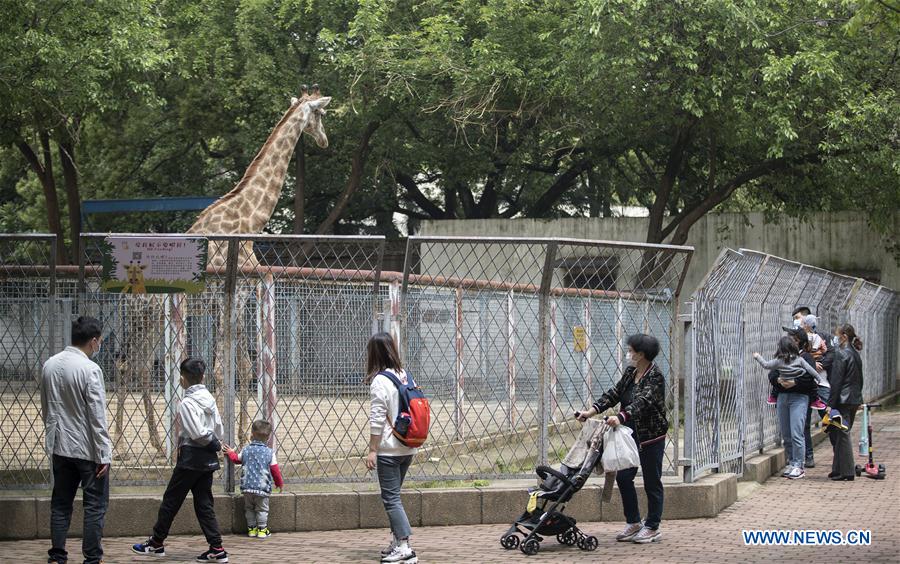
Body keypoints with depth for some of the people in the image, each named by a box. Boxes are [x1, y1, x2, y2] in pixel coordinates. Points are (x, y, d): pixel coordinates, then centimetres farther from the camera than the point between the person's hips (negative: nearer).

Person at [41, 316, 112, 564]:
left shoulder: (50, 365, 4)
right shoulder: (90, 369, -16)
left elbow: (45, 410, 12)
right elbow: (97, 416, -16)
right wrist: (104, 455, -12)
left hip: (60, 447, 6)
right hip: (88, 449, -6)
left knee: (60, 504, 13)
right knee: (95, 506, 2)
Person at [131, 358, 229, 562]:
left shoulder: (187, 403, -15)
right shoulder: (209, 399, 6)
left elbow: (197, 434, -19)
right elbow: (219, 429, 7)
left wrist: (212, 443, -2)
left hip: (191, 458, -7)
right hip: (208, 459, 7)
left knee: (171, 500, 6)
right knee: (204, 503, 8)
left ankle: (156, 543, 16)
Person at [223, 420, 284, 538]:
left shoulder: (246, 450, 3)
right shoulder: (269, 452, -4)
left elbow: (237, 459, 23)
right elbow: (275, 470, -1)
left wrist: (231, 452, 45)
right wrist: (279, 483, 15)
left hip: (247, 486, 2)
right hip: (262, 487, -2)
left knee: (249, 508, 16)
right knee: (262, 509, 7)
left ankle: (251, 528, 18)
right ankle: (262, 529, 6)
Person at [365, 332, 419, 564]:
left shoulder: (380, 380, -15)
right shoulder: (405, 375, 8)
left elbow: (377, 419, -16)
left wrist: (372, 450, -11)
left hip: (389, 449, -8)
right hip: (408, 448, 8)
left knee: (391, 497, -5)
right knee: (393, 495, 18)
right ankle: (397, 541, 21)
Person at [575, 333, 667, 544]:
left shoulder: (655, 377, -18)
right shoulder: (630, 373, 7)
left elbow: (642, 402, -32)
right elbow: (613, 394, 5)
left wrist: (620, 417, -46)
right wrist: (591, 411, -7)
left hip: (651, 437, -8)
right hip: (631, 435, 8)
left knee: (652, 483, 2)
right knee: (623, 477, 7)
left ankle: (652, 528, 12)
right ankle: (633, 523, 18)